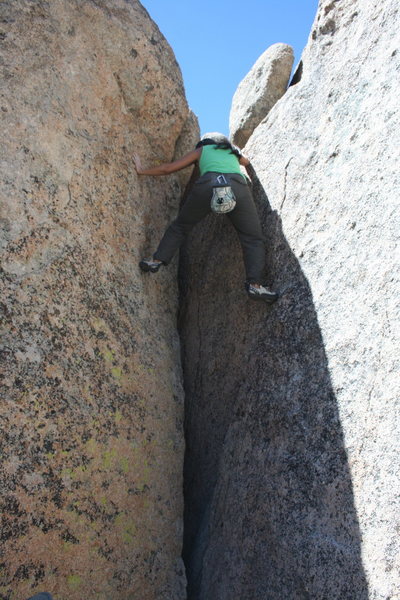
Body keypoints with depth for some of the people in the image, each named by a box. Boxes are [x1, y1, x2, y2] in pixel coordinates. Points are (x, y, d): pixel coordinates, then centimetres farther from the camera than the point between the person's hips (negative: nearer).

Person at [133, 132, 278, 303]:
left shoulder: (201, 150, 31)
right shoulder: (234, 152, 37)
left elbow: (168, 168, 31)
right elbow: (247, 162, 61)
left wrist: (142, 171, 44)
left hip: (209, 184, 0)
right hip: (238, 187, 1)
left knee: (180, 225, 20)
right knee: (253, 239, 6)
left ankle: (157, 260, 10)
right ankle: (254, 284, -13)